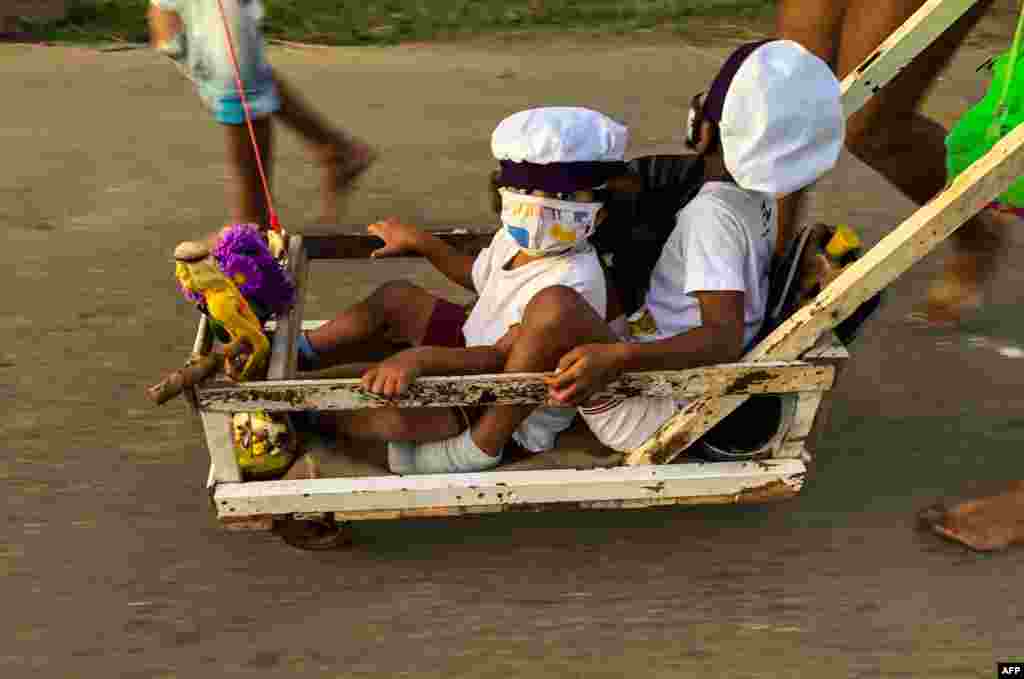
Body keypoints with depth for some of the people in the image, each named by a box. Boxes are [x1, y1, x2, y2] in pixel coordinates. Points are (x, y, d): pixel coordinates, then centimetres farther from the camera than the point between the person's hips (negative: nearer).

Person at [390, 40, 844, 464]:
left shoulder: (712, 214, -23)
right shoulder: (753, 196, 4)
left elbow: (724, 337, -32)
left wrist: (616, 358, -46)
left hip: (652, 408, -10)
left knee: (555, 306, -31)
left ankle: (479, 448, -12)